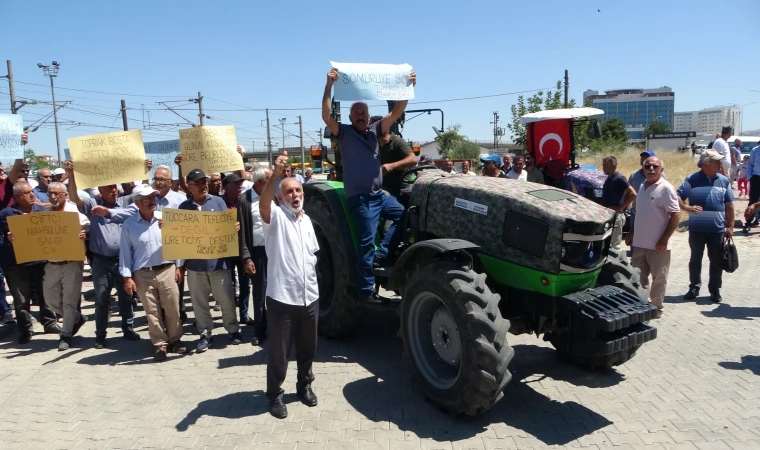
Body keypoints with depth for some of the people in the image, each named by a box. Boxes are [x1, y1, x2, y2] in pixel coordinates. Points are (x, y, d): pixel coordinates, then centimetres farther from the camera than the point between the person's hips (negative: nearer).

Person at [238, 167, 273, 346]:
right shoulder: (244, 200, -5)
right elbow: (241, 232, -6)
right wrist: (246, 258, -10)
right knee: (259, 293, 4)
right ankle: (259, 331, 16)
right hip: (257, 252, -3)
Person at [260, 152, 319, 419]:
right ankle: (275, 395, 21)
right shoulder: (276, 217, -8)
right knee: (279, 350, 5)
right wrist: (276, 174, -45)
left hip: (309, 297, 6)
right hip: (282, 298, -6)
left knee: (307, 348, 18)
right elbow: (263, 204, -31)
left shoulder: (307, 221, 13)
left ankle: (304, 385, 36)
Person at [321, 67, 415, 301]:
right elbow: (326, 116, -17)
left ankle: (382, 252, 9)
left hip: (380, 194, 6)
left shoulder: (375, 130, 11)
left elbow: (396, 112, 5)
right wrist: (329, 86, -26)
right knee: (366, 241, -7)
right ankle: (366, 291, 1)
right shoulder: (344, 132, 0)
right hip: (360, 198, -6)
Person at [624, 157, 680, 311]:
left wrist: (664, 239, -19)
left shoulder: (665, 188, -13)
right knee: (639, 277, 15)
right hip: (640, 242, 8)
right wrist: (631, 233, 16)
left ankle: (656, 306, 18)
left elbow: (676, 215, -16)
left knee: (658, 278, 6)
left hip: (657, 244, -7)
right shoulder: (642, 186, 10)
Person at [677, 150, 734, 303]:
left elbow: (729, 205, 8)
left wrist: (730, 226, 5)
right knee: (695, 259, 10)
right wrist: (687, 208, -28)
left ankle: (715, 289, 22)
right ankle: (694, 287, 22)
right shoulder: (692, 179, -5)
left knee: (716, 261, 9)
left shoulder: (724, 180, 4)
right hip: (697, 228, -2)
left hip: (717, 229, 2)